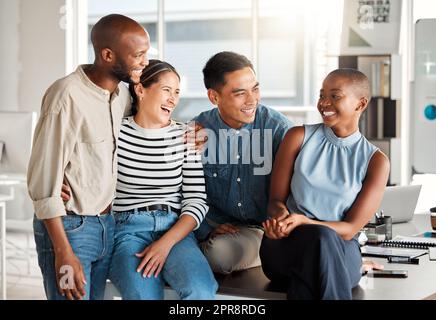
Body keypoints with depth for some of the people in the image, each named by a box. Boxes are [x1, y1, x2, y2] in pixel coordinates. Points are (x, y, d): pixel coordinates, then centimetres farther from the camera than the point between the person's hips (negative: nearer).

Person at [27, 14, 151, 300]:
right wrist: (63, 253, -19)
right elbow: (44, 181, -17)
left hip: (108, 224, 7)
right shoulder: (67, 96, -17)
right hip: (68, 226, -7)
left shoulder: (123, 94, 5)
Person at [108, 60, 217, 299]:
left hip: (175, 229, 2)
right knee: (143, 295, -33)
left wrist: (166, 242, -11)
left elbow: (196, 201, 4)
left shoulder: (184, 136, 8)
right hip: (127, 228, -1)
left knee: (201, 291, -30)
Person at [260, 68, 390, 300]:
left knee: (325, 239, -37)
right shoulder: (298, 137, 7)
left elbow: (350, 229, -2)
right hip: (284, 247, 0)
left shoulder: (375, 161, 3)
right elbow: (276, 200, 6)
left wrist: (301, 222, -21)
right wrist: (281, 216, -20)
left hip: (341, 252, 0)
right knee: (320, 236, -36)